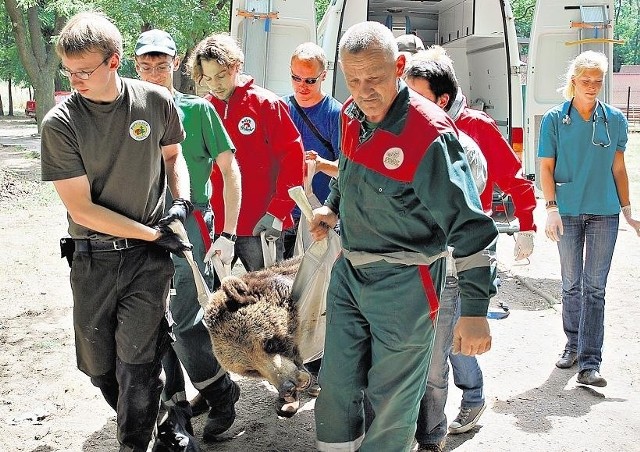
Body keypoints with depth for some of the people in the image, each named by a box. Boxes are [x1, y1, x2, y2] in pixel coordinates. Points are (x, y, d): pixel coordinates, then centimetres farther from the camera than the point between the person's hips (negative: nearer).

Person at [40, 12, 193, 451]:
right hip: (93, 258, 1)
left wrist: (182, 200, -5)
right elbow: (81, 208, -12)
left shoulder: (156, 101, -6)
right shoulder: (60, 122, -11)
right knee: (98, 365, 12)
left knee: (137, 365, -6)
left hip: (149, 256, -1)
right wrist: (154, 233, -13)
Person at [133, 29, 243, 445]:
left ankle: (222, 393, 15)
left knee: (185, 321, -8)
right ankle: (176, 404, 22)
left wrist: (228, 234, -7)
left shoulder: (198, 109, -2)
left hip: (190, 224, -4)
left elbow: (230, 170, -2)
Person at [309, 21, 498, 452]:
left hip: (404, 285, -6)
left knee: (391, 401, 8)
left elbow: (470, 225, -21)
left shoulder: (430, 134, -21)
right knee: (336, 387, 13)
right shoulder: (352, 115, 1)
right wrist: (332, 207, 8)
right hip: (349, 271, 7)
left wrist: (475, 310, -24)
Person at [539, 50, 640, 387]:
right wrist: (552, 209, -12)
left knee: (595, 287, -3)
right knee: (571, 284, 11)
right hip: (568, 211, 0)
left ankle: (589, 363, -4)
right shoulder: (554, 120, -1)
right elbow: (546, 168, -1)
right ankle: (573, 344, 28)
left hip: (604, 212, 0)